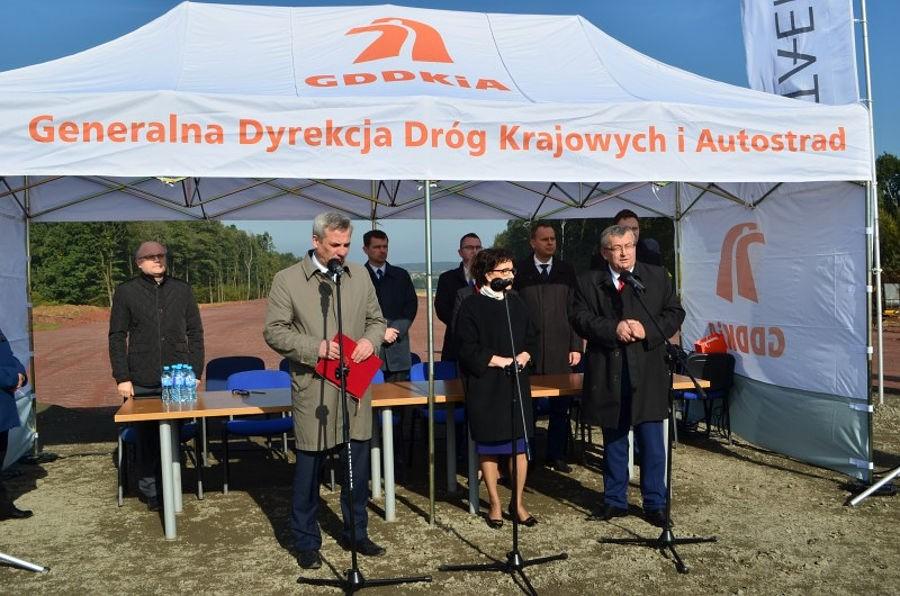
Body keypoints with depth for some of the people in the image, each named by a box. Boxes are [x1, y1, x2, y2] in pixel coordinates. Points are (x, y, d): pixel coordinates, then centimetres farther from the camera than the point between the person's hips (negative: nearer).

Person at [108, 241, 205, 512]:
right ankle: (150, 491, 17)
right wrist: (122, 378, -4)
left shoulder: (182, 290, 8)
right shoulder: (126, 292, 3)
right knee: (147, 438, 4)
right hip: (142, 383, -1)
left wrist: (195, 372, 3)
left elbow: (195, 333, 10)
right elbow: (117, 337, 3)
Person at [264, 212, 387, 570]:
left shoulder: (360, 275, 7)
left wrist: (370, 340, -7)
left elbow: (377, 320, 15)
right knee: (308, 467, 7)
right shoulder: (287, 280, -5)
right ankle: (306, 542, 23)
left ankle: (356, 533, 31)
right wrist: (315, 347, -17)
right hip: (313, 390, -4)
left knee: (358, 466, 12)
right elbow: (274, 332, -5)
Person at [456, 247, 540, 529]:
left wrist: (525, 356, -7)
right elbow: (468, 350, -11)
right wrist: (501, 361, -14)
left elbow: (532, 339, 12)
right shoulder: (471, 306, -8)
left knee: (519, 445, 6)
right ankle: (495, 504, 19)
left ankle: (518, 503, 20)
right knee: (488, 447, 5)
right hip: (485, 388, -4)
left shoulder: (516, 302, 8)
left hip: (517, 385, 4)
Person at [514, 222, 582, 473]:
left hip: (560, 349, 2)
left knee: (560, 406, 5)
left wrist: (576, 346, 1)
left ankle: (556, 455, 17)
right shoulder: (519, 271, 2)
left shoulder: (567, 271, 9)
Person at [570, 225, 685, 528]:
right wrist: (614, 329, -18)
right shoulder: (589, 282, 4)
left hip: (647, 372, 0)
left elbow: (675, 313, 4)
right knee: (613, 440, 12)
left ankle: (655, 504, 15)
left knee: (651, 441, 2)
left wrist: (647, 329, -12)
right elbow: (580, 318, -4)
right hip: (607, 374, 1)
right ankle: (614, 501, 24)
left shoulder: (657, 276, 7)